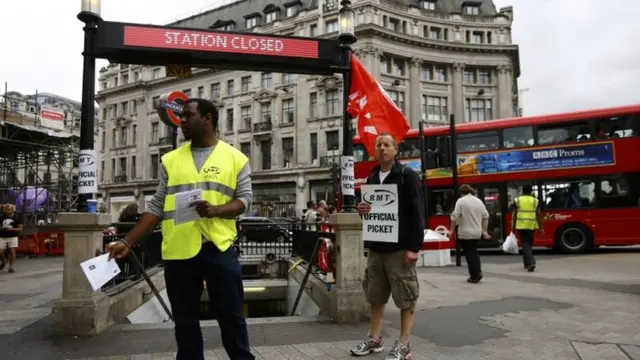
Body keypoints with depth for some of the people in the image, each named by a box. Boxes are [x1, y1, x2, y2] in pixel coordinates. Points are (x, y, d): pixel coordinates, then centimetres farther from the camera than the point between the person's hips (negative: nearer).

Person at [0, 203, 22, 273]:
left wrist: (13, 229, -14)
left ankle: (11, 267, 1)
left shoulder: (16, 218, 2)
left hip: (13, 237, -2)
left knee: (12, 251, -8)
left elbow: (21, 228, 2)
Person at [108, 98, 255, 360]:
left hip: (219, 248, -3)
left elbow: (244, 199, -2)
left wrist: (214, 210, -20)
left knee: (231, 316, 7)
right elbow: (156, 207, 10)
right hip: (178, 251, 3)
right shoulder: (171, 160, 11)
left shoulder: (236, 158, 3)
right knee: (185, 321, 13)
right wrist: (127, 242, 4)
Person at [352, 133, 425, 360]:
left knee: (405, 298, 2)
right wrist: (361, 210, -2)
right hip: (376, 246, 6)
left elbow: (417, 212, -11)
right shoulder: (371, 178, 13)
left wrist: (414, 246, -17)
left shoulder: (407, 176, -6)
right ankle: (374, 338, 25)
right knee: (375, 296, 13)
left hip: (400, 247, -6)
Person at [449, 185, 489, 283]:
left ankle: (474, 277, 4)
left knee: (469, 254, 2)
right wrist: (484, 231, 16)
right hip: (477, 232, 6)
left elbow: (454, 217, -15)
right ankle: (478, 273, 15)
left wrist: (452, 230, -6)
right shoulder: (479, 201, 8)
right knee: (474, 252, 21)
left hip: (465, 233, -6)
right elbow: (485, 216, 10)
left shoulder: (461, 201, -10)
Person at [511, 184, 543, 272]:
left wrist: (513, 227, 1)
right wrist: (541, 228, 2)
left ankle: (530, 262, -19)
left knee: (525, 244, -2)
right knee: (529, 243, 16)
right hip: (531, 225, 2)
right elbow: (538, 215, -2)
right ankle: (527, 263, 28)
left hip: (521, 225, -2)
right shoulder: (535, 201, 2)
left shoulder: (517, 200, -1)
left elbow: (514, 215, -4)